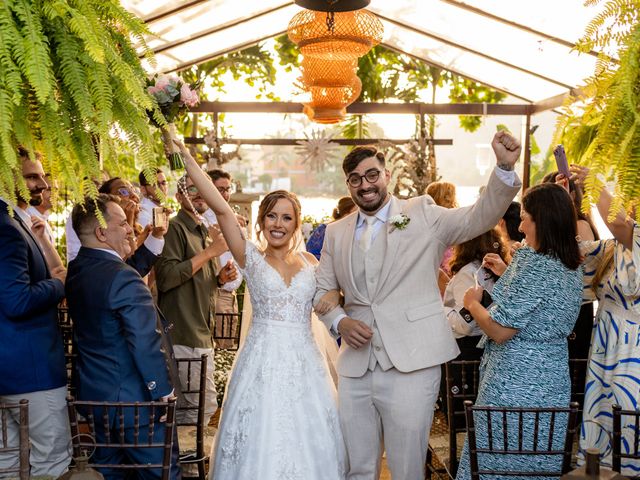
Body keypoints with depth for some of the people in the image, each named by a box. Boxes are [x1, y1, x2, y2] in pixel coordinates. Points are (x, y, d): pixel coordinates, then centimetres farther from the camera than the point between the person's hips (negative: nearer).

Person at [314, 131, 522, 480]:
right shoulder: (336, 233, 12)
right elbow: (322, 291, 16)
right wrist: (339, 321, -3)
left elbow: (480, 217, -10)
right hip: (354, 369, 4)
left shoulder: (422, 214, 1)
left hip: (411, 363, -4)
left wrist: (505, 167, -25)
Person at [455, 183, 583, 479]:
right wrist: (506, 274, 20)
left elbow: (500, 330, -21)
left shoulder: (533, 262, -21)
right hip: (554, 379, 9)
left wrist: (473, 303, -4)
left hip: (516, 382, -9)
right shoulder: (573, 267, 6)